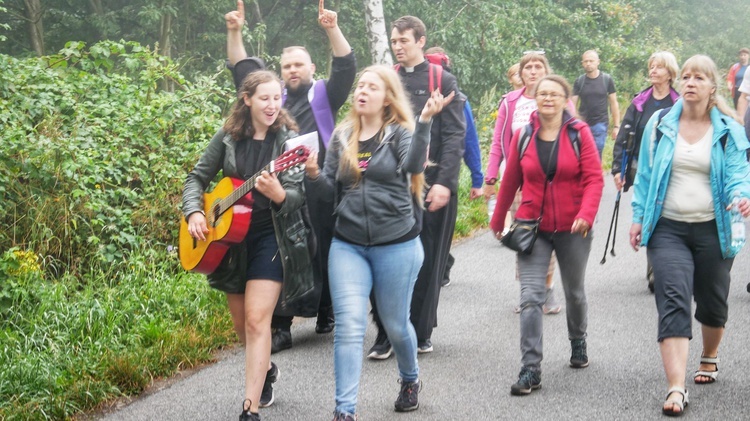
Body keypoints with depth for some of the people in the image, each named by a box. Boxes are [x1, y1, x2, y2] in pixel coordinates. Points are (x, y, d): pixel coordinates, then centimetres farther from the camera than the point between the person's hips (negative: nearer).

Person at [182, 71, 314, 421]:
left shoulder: (289, 139, -8)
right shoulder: (228, 137, 1)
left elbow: (300, 195, -13)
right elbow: (197, 178, 6)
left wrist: (280, 195, -35)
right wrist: (194, 212, -11)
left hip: (271, 236, -4)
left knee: (257, 319, -15)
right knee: (241, 322, 15)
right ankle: (266, 369, 45)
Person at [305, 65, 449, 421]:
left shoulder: (400, 132, -4)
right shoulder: (342, 137, 8)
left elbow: (415, 165, -25)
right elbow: (331, 189, 9)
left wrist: (425, 120, -36)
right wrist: (314, 175, -12)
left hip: (396, 246, -2)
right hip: (347, 245, 3)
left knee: (395, 324, 12)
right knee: (349, 325, -9)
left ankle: (410, 381, 41)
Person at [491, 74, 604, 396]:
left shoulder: (579, 133, -5)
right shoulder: (523, 136, 1)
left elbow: (594, 179, -10)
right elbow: (510, 181, 9)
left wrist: (586, 214, -25)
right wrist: (498, 220, 16)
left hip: (572, 229, 0)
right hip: (533, 228, 1)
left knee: (574, 292, 18)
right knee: (531, 297, -10)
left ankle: (578, 342, 46)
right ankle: (531, 369, -9)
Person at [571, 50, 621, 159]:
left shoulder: (607, 79, 0)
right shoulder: (579, 81, 3)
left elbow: (614, 103, 4)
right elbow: (572, 103, 2)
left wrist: (616, 126, 0)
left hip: (600, 124, -1)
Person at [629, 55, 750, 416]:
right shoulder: (659, 125, 2)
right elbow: (645, 175, 7)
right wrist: (639, 217, 3)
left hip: (713, 230, 1)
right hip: (668, 229, 0)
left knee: (712, 301, 16)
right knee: (673, 304, -13)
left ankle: (709, 358, 45)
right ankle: (676, 389, -19)